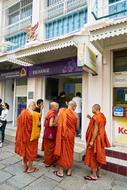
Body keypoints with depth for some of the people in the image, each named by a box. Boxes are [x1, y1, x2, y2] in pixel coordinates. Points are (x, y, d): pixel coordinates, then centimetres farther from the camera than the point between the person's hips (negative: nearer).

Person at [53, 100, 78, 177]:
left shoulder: (62, 111, -10)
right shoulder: (75, 115, -6)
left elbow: (56, 122, -8)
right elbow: (77, 127, 2)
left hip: (62, 133, -1)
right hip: (71, 134, 1)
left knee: (62, 151, 10)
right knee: (70, 151, 16)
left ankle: (61, 171, 21)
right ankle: (69, 170, 28)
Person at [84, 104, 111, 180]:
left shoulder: (96, 116, -20)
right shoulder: (102, 116, 8)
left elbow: (96, 129, -24)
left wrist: (92, 141, -22)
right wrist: (91, 119, 13)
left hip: (96, 139, -9)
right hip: (101, 138, 9)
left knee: (93, 156, 3)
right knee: (98, 156, 18)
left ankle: (94, 175, 15)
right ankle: (97, 173, 31)